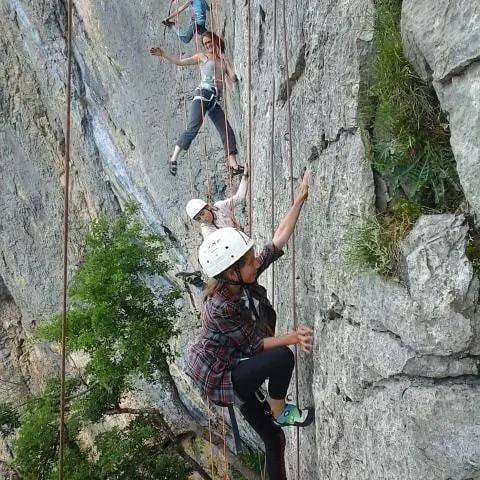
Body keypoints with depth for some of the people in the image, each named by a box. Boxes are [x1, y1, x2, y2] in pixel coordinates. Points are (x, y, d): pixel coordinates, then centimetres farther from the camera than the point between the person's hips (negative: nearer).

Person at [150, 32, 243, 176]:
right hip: (203, 95, -5)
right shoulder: (202, 57, 13)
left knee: (227, 132, 0)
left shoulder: (224, 62, 23)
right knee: (192, 128, -19)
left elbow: (233, 78, 11)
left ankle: (234, 165, 1)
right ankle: (174, 159, -16)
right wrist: (163, 54, -1)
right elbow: (180, 62, 8)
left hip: (215, 100, 5)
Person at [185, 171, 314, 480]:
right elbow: (255, 344, -22)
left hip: (236, 372, 8)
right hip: (219, 379, -8)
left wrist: (301, 197, -10)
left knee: (274, 440, 12)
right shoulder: (222, 307, -31)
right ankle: (280, 413, -3)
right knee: (282, 358, -29)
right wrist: (293, 338, -32)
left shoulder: (245, 279, -10)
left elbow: (279, 240, -8)